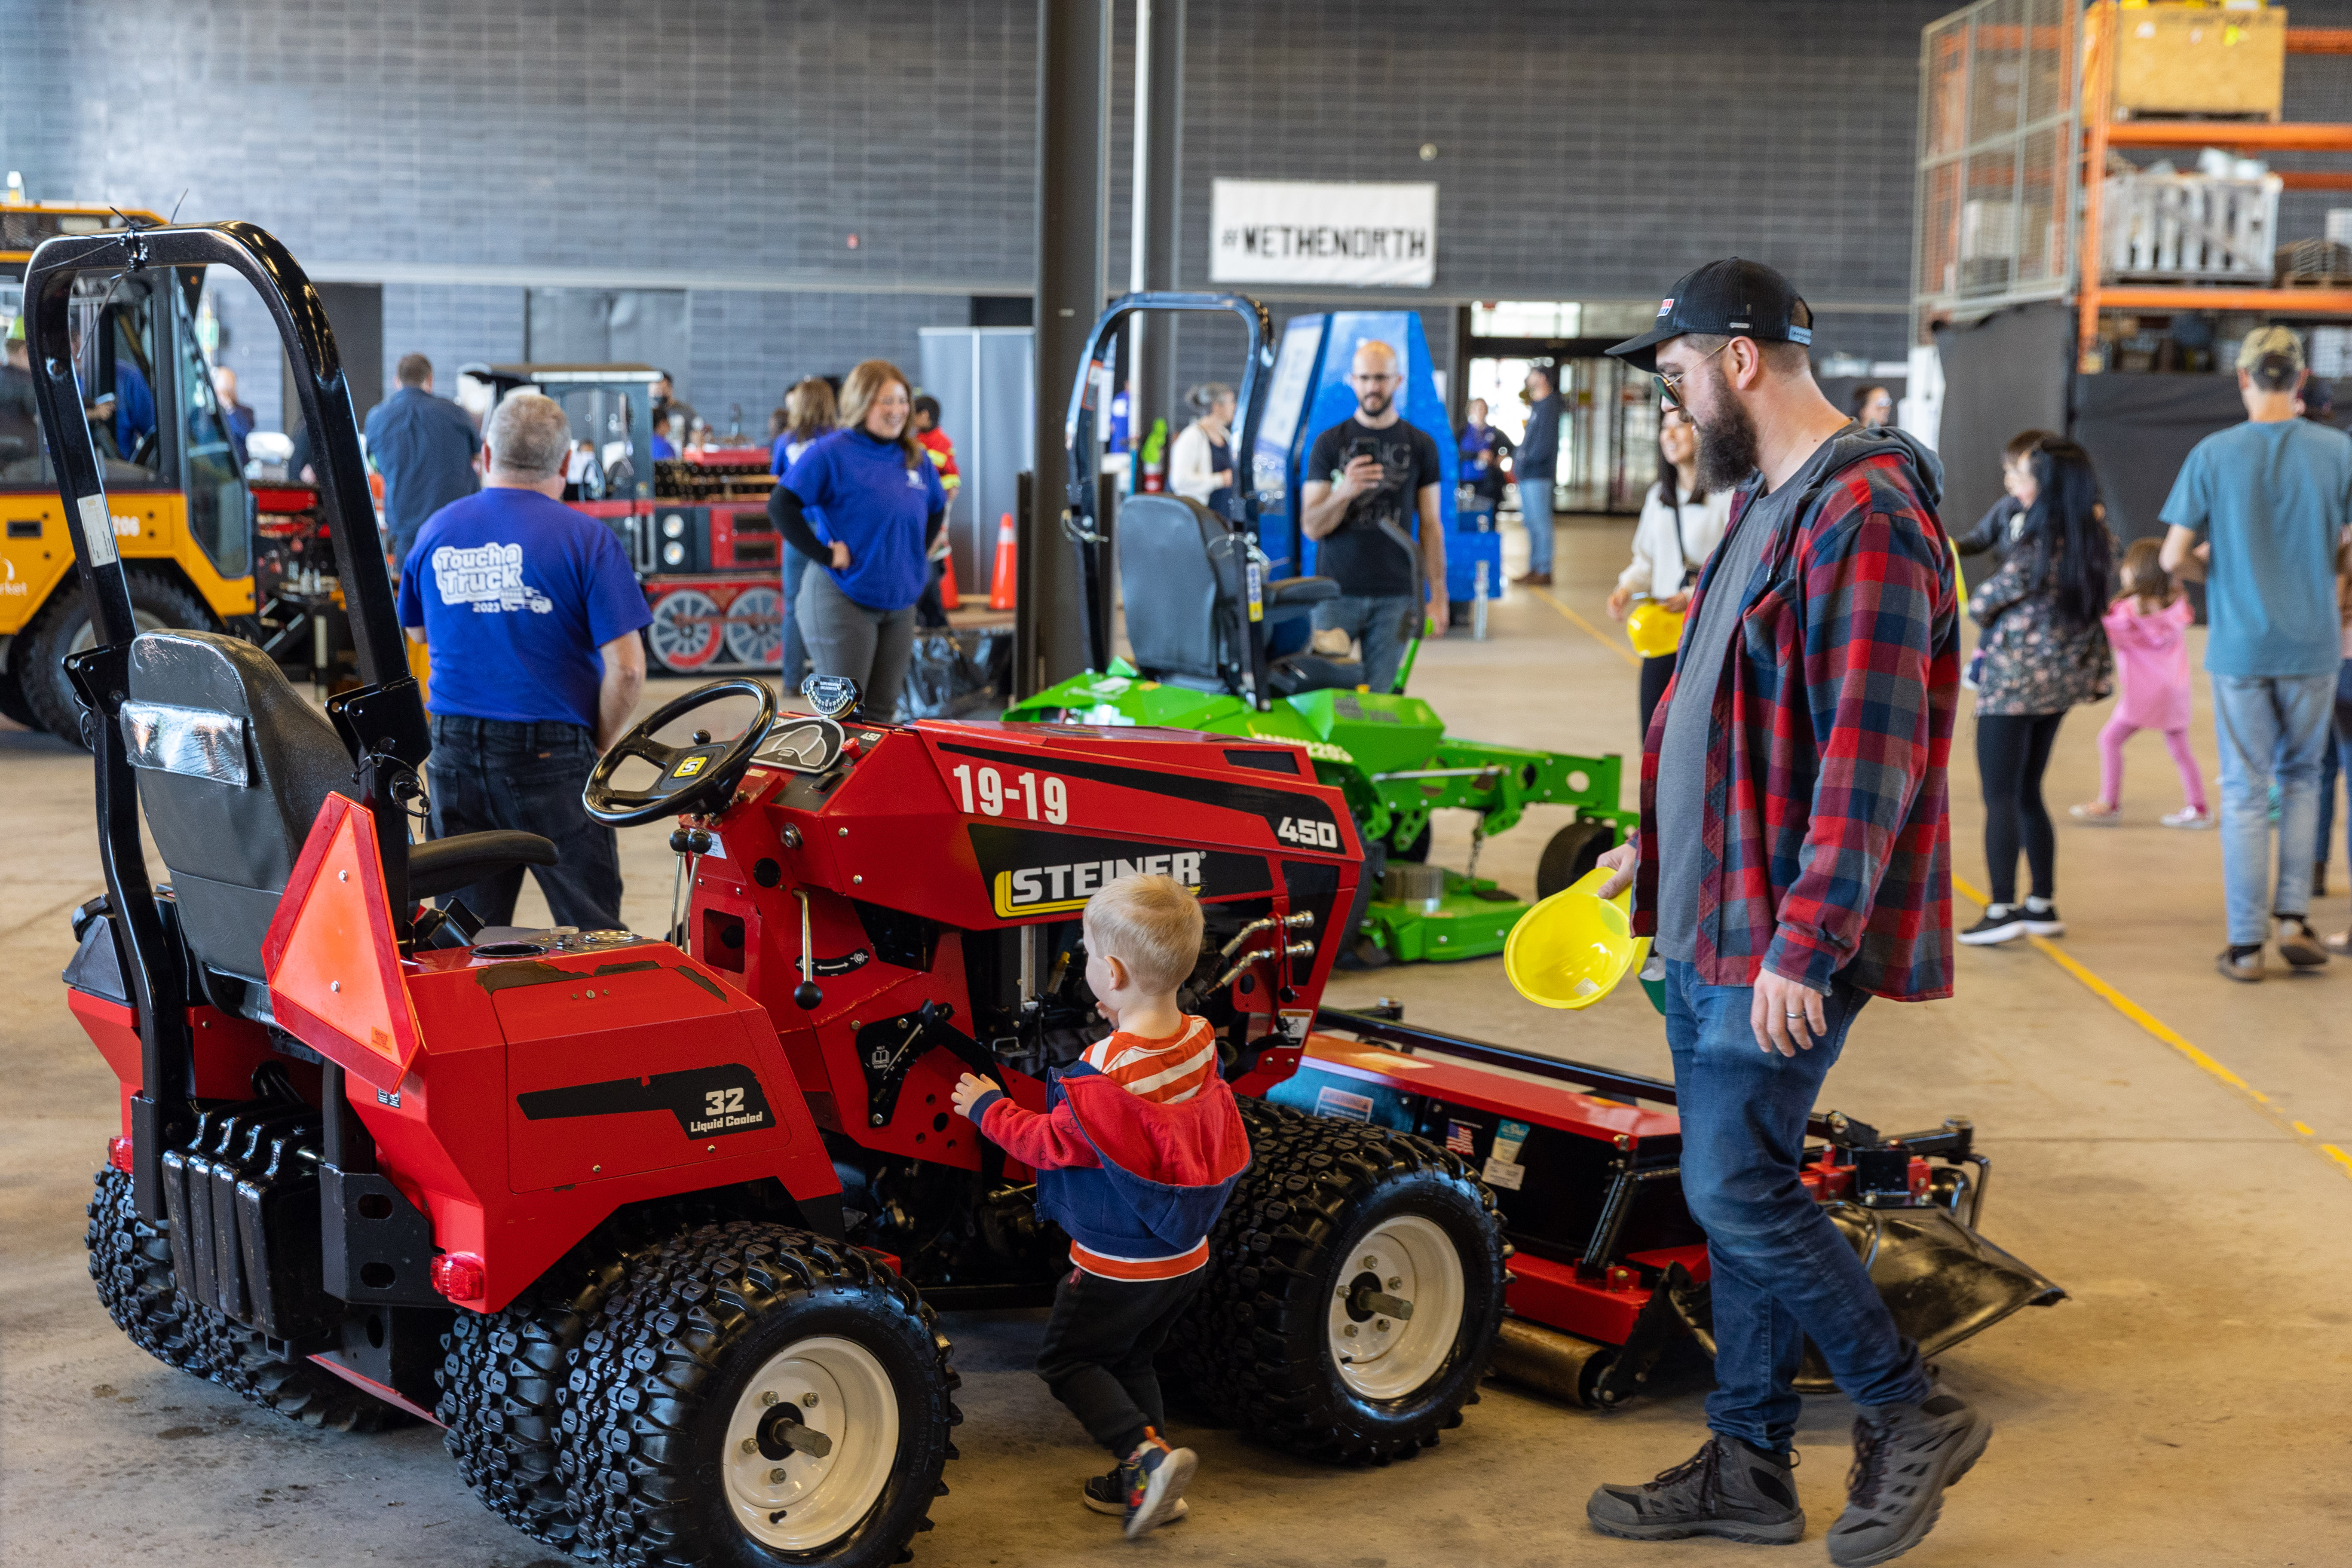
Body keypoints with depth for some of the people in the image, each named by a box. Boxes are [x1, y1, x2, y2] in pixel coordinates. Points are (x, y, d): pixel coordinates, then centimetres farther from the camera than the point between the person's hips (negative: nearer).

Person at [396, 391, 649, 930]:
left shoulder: (436, 532, 5)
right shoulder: (587, 540, -9)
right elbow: (626, 668, -13)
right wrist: (600, 744, 1)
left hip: (455, 750, 4)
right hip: (551, 753, -4)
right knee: (591, 930, 2)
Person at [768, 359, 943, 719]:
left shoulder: (916, 459, 8)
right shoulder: (832, 452, -11)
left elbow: (937, 509, 26)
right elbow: (780, 505, -16)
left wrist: (917, 552, 12)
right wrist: (825, 555, -18)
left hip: (899, 603, 6)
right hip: (843, 599, -6)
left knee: (881, 711, 11)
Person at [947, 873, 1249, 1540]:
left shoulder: (1103, 1076, -28)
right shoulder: (1200, 1042, -6)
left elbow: (1052, 1143, -14)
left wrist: (988, 1107, 3)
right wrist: (1122, 1026, 11)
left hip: (1119, 1265, -7)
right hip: (1187, 1258, 7)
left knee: (1068, 1359, 11)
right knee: (1128, 1359, 24)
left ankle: (1147, 1454, -5)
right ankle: (1143, 1484, 26)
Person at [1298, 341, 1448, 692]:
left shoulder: (1420, 445, 8)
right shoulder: (1329, 443, 5)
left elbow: (1430, 526, 9)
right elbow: (1312, 528, 0)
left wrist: (1438, 597, 3)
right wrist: (1344, 492, -19)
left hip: (1395, 596, 1)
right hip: (1336, 593, -1)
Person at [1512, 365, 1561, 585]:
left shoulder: (1549, 405, -12)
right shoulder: (1537, 405, 18)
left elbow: (1546, 442, -20)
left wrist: (1525, 461, -19)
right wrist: (1518, 460, 14)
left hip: (1538, 475, -10)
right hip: (1527, 476, 10)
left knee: (1540, 523, -7)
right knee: (1531, 523, 13)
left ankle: (1544, 572, -6)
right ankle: (1534, 569, 19)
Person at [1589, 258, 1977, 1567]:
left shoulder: (1864, 516, -19)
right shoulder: (1765, 503, 15)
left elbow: (1871, 757, -24)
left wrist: (1805, 946, -25)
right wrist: (1662, 844, 28)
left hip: (1786, 942, -10)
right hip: (1716, 921, 10)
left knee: (1740, 1192, -7)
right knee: (1741, 1191, 13)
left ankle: (1914, 1418, 12)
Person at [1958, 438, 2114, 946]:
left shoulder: (2035, 552, -20)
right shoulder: (2094, 545, 2)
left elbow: (1980, 604, -9)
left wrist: (1996, 615, 9)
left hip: (2015, 681, -8)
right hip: (2061, 680, 8)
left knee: (2000, 797, -3)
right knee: (2028, 792, 17)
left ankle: (2002, 910, -5)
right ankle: (2043, 906, 19)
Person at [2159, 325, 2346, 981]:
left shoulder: (2213, 454, -7)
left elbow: (2173, 558, -7)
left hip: (2239, 646, -1)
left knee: (2244, 790, 6)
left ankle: (2247, 944, 8)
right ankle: (2293, 918, 11)